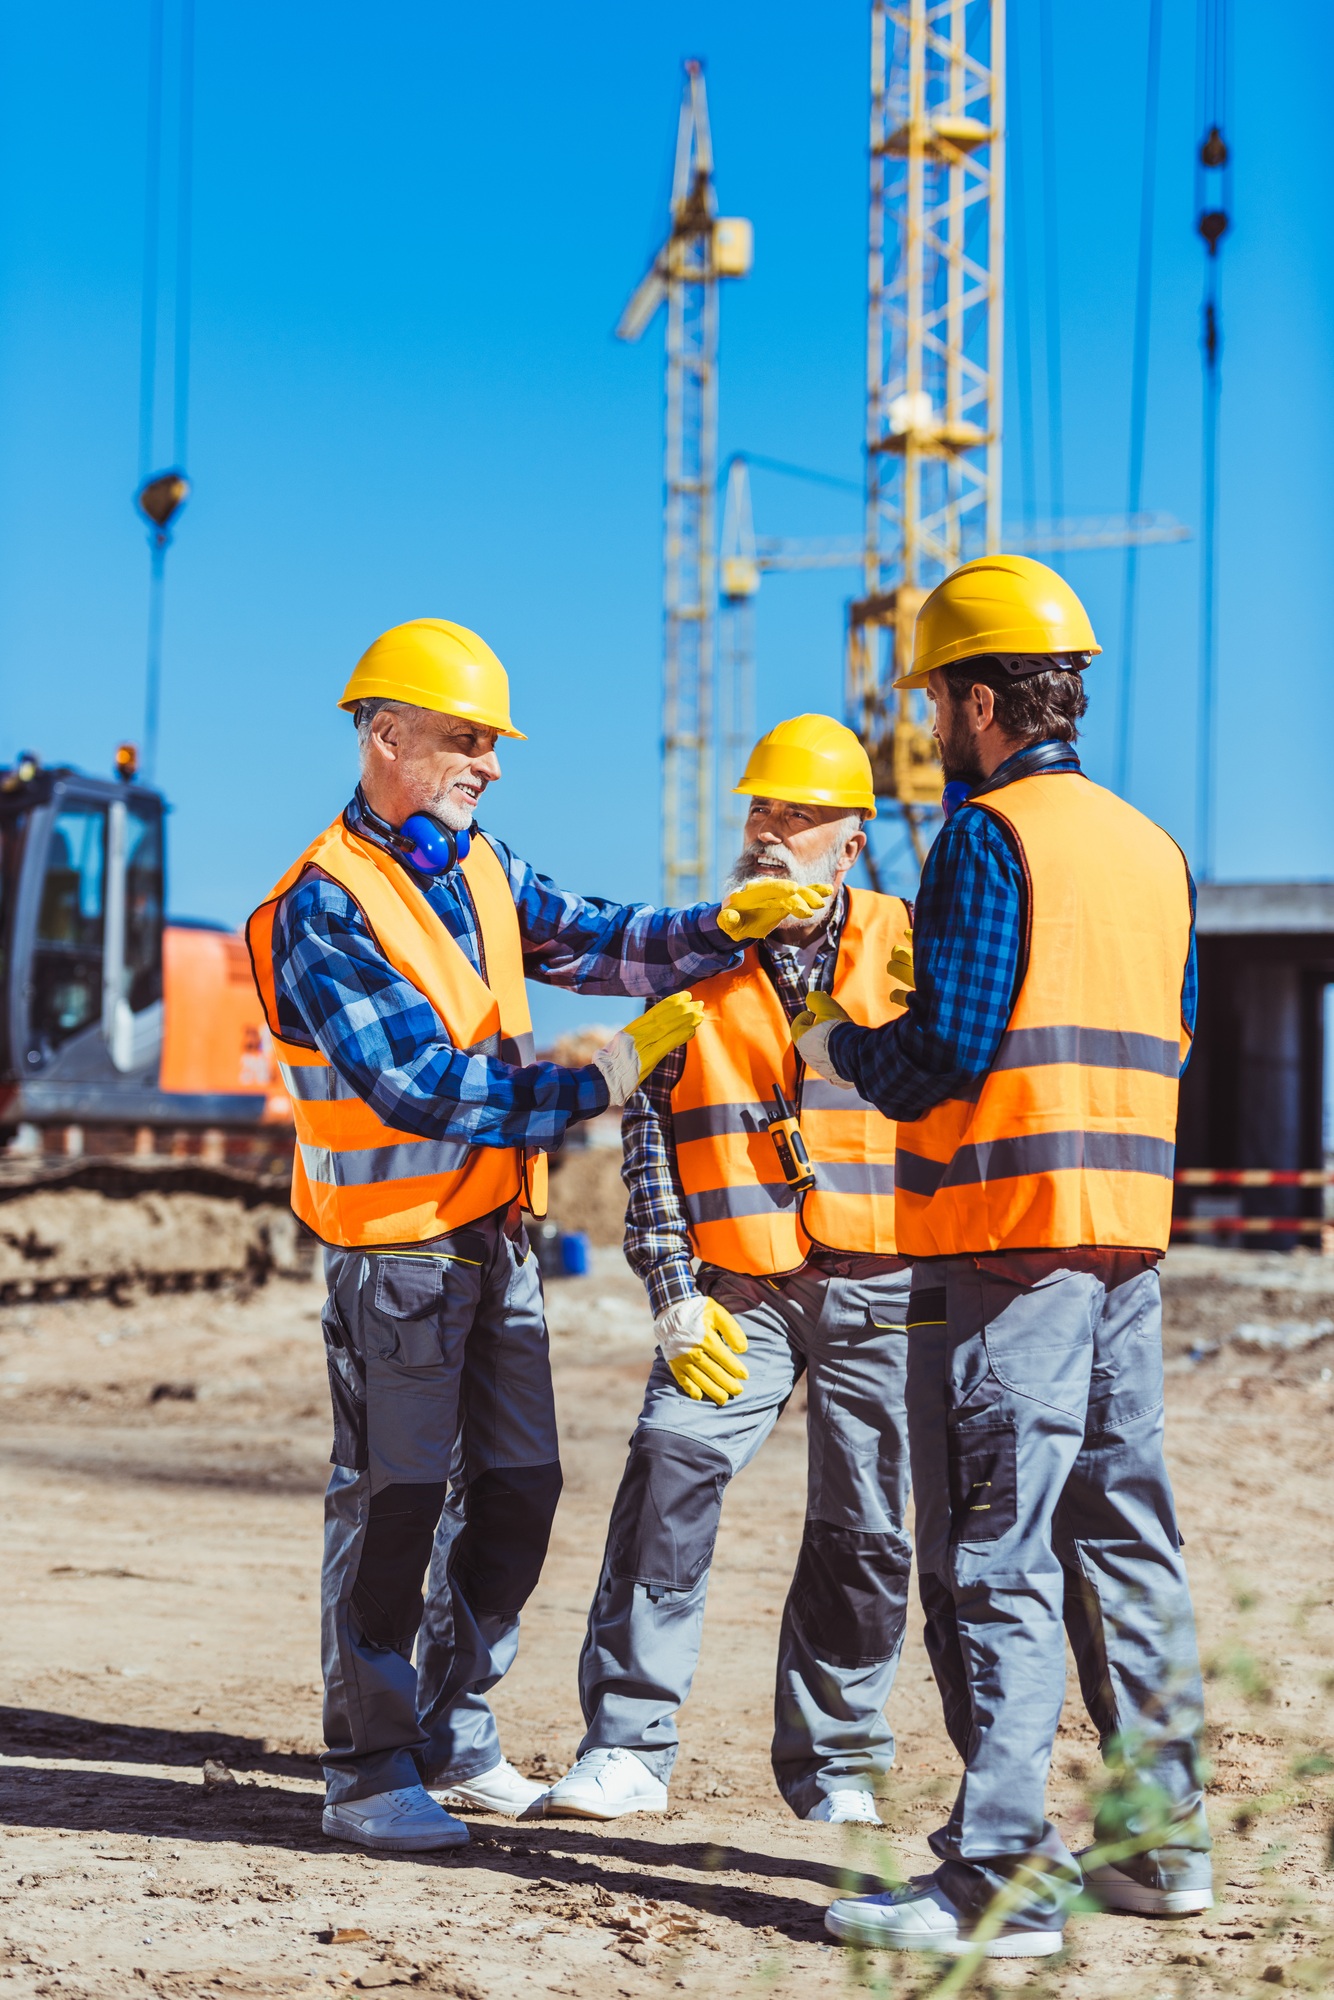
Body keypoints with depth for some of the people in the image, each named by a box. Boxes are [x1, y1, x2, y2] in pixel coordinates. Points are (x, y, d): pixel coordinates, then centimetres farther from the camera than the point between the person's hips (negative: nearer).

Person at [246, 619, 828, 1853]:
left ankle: (454, 1738, 25)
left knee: (516, 1487, 12)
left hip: (497, 1234, 8)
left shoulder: (479, 869, 9)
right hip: (395, 1250, -8)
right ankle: (370, 1774, 8)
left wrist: (730, 926, -11)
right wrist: (606, 1078, -22)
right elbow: (424, 1091, -23)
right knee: (394, 1504, -2)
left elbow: (598, 945, 5)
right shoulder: (322, 908, -17)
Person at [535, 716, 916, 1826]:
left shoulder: (907, 948, 6)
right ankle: (628, 1746, -9)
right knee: (669, 1475, -16)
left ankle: (834, 1760, 19)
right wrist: (674, 1295, -4)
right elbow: (650, 1126, 5)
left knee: (863, 1529, 4)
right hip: (736, 1288, 0)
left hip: (878, 1287, 0)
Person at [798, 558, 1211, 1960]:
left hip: (1001, 1238, -8)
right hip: (1128, 1234, 8)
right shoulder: (1154, 847, 14)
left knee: (995, 1564, -6)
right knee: (1125, 1540, 15)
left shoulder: (990, 837, -10)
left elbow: (945, 1053, -16)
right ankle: (1159, 1837, 23)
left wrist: (837, 1047, 4)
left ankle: (1001, 1882, -5)